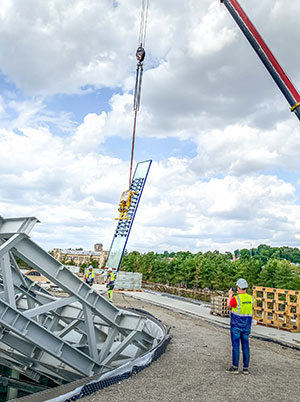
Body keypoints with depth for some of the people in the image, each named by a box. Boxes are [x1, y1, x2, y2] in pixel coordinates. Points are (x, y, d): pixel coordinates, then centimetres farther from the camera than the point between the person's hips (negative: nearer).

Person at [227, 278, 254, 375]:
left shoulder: (235, 298, -18)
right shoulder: (251, 298, -1)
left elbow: (228, 306, 0)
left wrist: (230, 295, 12)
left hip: (236, 325, -5)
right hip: (246, 326, 5)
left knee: (236, 346, 2)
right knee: (245, 346, 9)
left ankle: (235, 367, 7)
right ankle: (246, 368, 13)